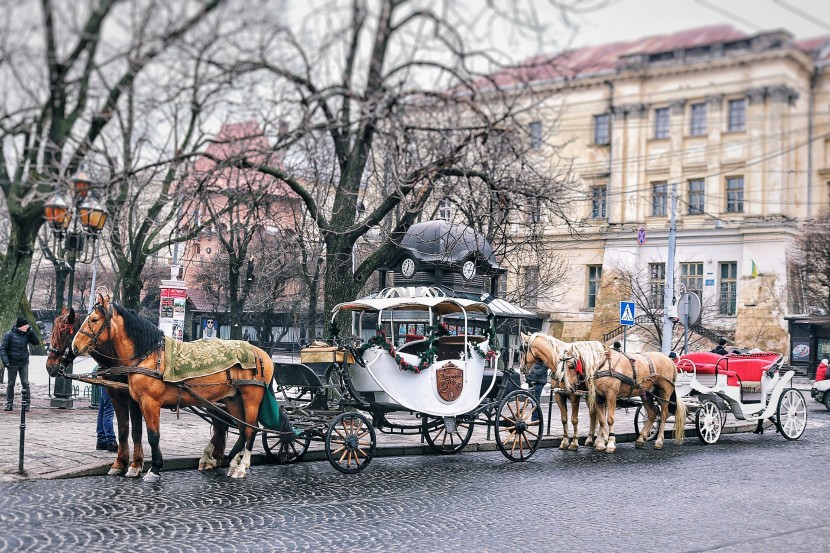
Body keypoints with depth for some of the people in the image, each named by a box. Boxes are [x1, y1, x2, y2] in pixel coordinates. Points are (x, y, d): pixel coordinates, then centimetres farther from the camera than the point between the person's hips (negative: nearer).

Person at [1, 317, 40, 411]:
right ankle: (9, 403, 14)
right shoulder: (9, 335, -10)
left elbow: (36, 342, 0)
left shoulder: (26, 334, -1)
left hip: (24, 363, 2)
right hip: (12, 363, -2)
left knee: (25, 383, -3)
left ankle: (26, 403, 3)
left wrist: (31, 331, -10)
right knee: (10, 384, 6)